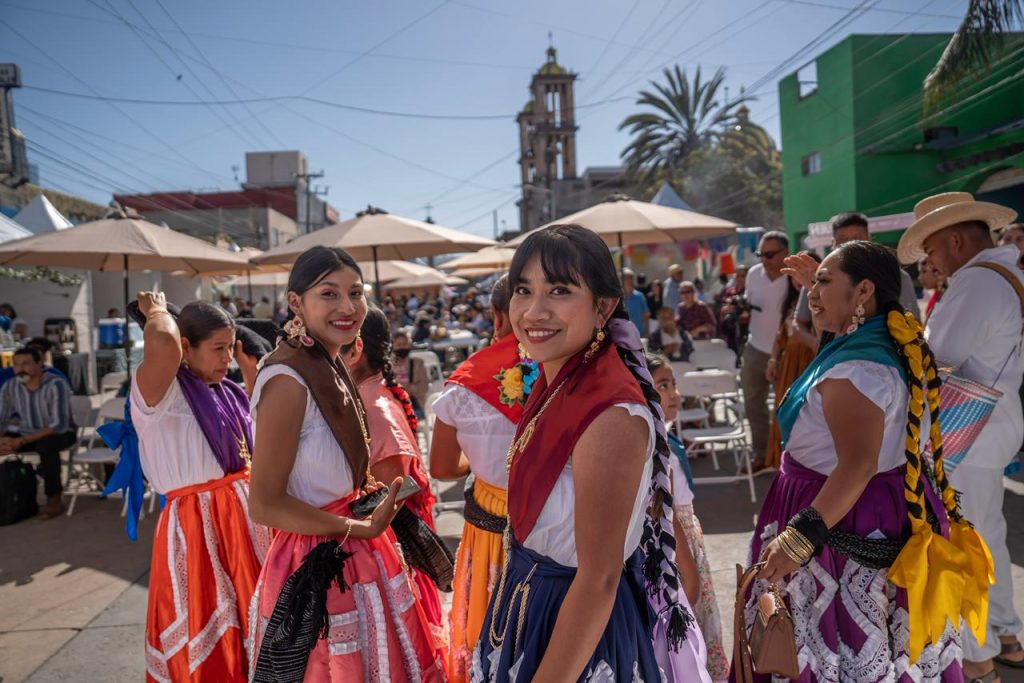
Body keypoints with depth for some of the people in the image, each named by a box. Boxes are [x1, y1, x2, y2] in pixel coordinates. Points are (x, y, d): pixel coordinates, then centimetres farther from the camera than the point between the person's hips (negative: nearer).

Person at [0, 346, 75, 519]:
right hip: (27, 433, 5)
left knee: (46, 444, -37)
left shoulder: (56, 385, -23)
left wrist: (21, 442, -34)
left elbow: (59, 425, -29)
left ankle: (54, 499, -21)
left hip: (61, 434, -5)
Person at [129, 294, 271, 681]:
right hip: (196, 526, -7)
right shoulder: (161, 391, -14)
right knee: (208, 649, 6)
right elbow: (162, 342, -36)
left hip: (244, 515, 8)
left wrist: (250, 368, 13)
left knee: (248, 621, 21)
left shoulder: (226, 392, 8)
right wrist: (157, 310, -12)